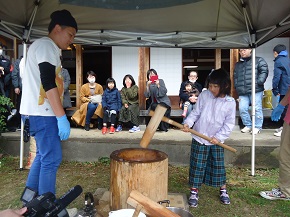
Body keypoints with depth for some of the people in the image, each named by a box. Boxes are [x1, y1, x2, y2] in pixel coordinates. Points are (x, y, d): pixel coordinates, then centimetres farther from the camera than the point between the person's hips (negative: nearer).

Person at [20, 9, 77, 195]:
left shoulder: (47, 47, 23)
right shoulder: (46, 45, -9)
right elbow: (48, 83, -20)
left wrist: (58, 115, 22)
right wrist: (62, 117, -22)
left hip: (41, 112, 10)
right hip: (42, 112, -10)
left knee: (43, 156, 16)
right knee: (52, 159, -6)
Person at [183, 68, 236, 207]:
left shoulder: (230, 102, -8)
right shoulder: (204, 95, -7)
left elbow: (229, 123, -5)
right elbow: (196, 112, -2)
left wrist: (219, 136, -15)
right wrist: (188, 123, -18)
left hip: (217, 140, 0)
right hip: (199, 139, 0)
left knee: (218, 165, 13)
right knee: (197, 165, 7)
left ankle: (223, 190, 36)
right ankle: (194, 192, 23)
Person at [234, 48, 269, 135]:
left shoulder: (259, 60, 9)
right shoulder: (237, 64, 23)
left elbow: (264, 71, -2)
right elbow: (235, 77, 25)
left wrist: (259, 82, -13)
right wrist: (237, 87, 11)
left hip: (255, 90, -4)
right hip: (242, 92, 5)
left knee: (257, 108, -4)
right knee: (242, 109, -1)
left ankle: (257, 127, 8)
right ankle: (248, 125, 15)